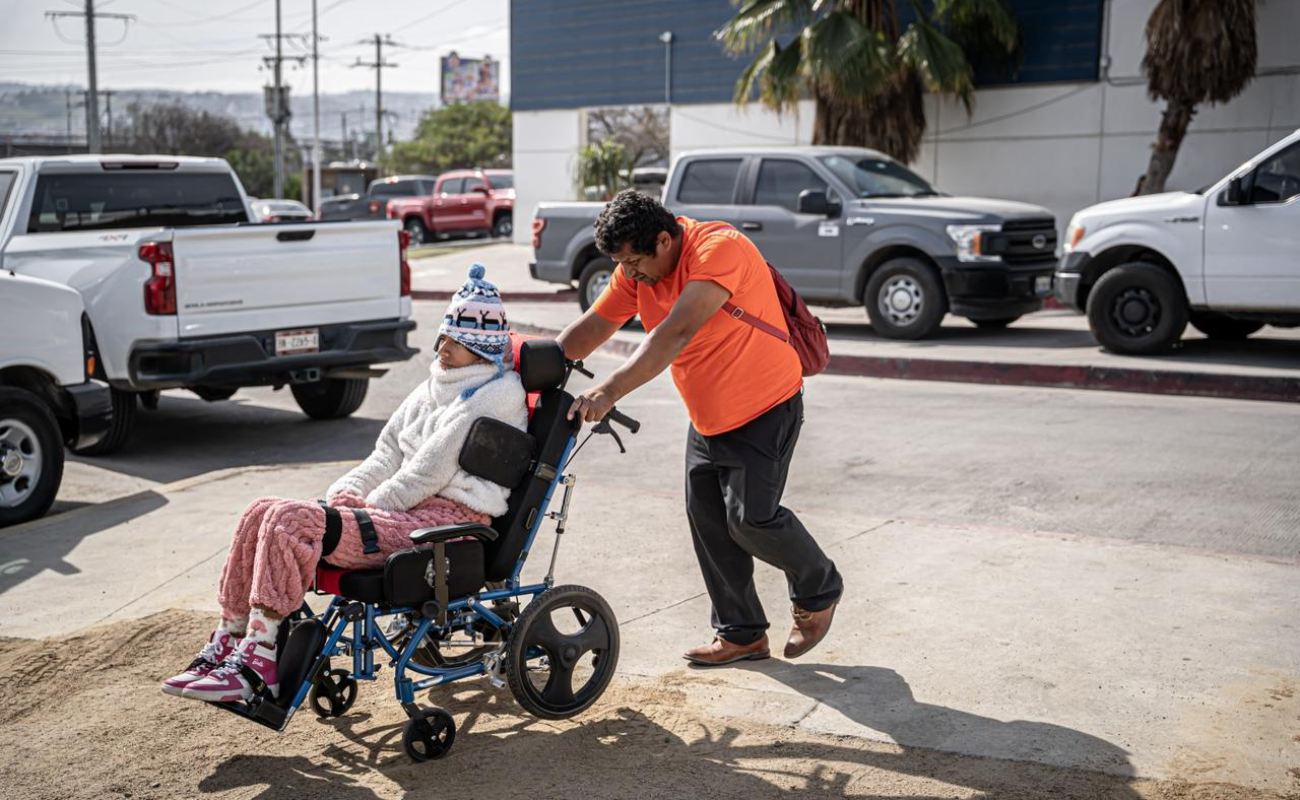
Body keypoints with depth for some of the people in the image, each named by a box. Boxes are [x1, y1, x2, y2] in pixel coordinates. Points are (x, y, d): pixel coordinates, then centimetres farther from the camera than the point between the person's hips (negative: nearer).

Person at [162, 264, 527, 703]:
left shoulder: (497, 393, -6)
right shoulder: (434, 387, 24)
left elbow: (432, 470, -13)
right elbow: (388, 454, 21)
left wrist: (370, 506, -8)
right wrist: (345, 493, 3)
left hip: (451, 519, -9)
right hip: (411, 510, 9)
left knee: (291, 520, -25)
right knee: (264, 511, -6)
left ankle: (258, 662, -23)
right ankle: (227, 643, -4)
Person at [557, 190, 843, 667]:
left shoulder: (719, 248, -28)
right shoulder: (637, 269, -3)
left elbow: (676, 332, -39)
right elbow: (592, 327, 1)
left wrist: (611, 389, -46)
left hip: (766, 409, -8)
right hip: (707, 420, 8)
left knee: (751, 517, -11)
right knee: (707, 521, 5)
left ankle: (819, 591, 18)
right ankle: (742, 634, 18)